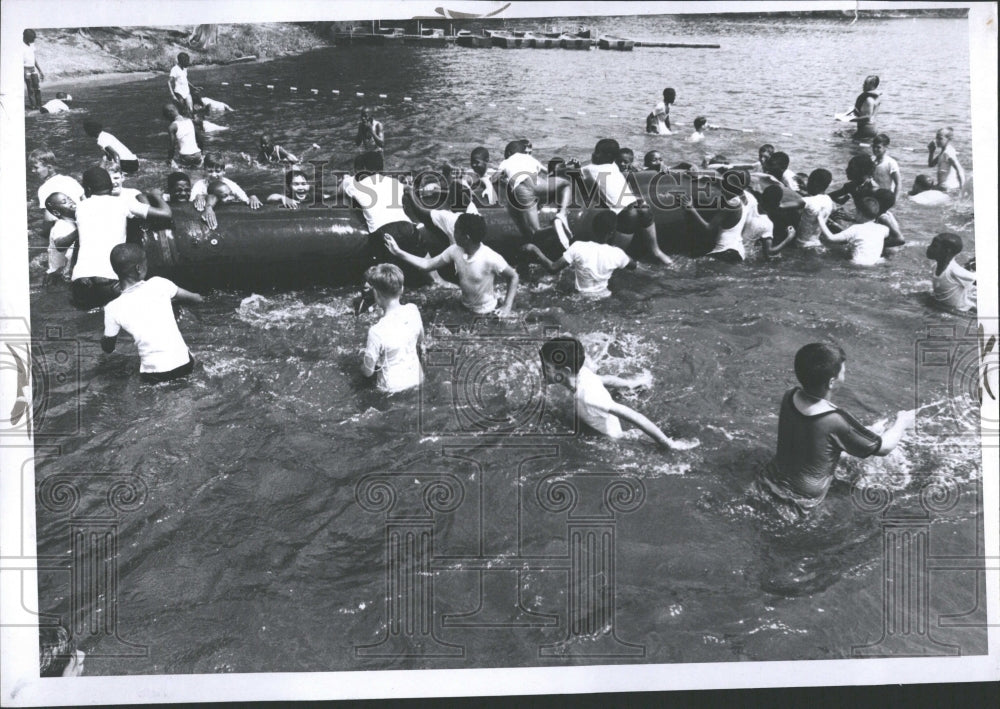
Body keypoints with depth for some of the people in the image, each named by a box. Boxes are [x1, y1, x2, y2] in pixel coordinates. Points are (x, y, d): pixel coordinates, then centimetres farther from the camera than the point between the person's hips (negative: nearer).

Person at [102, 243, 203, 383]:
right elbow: (194, 298, 9)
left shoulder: (113, 309, -7)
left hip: (154, 376, -1)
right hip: (184, 365, 1)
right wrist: (199, 298, 32)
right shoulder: (158, 284, -7)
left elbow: (108, 349, 7)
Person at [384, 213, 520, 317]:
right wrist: (399, 253, -10)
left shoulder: (491, 258, -30)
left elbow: (513, 276, -16)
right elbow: (427, 265, -4)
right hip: (464, 306, 6)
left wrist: (507, 306, -23)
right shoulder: (455, 251, -13)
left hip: (486, 313, -5)